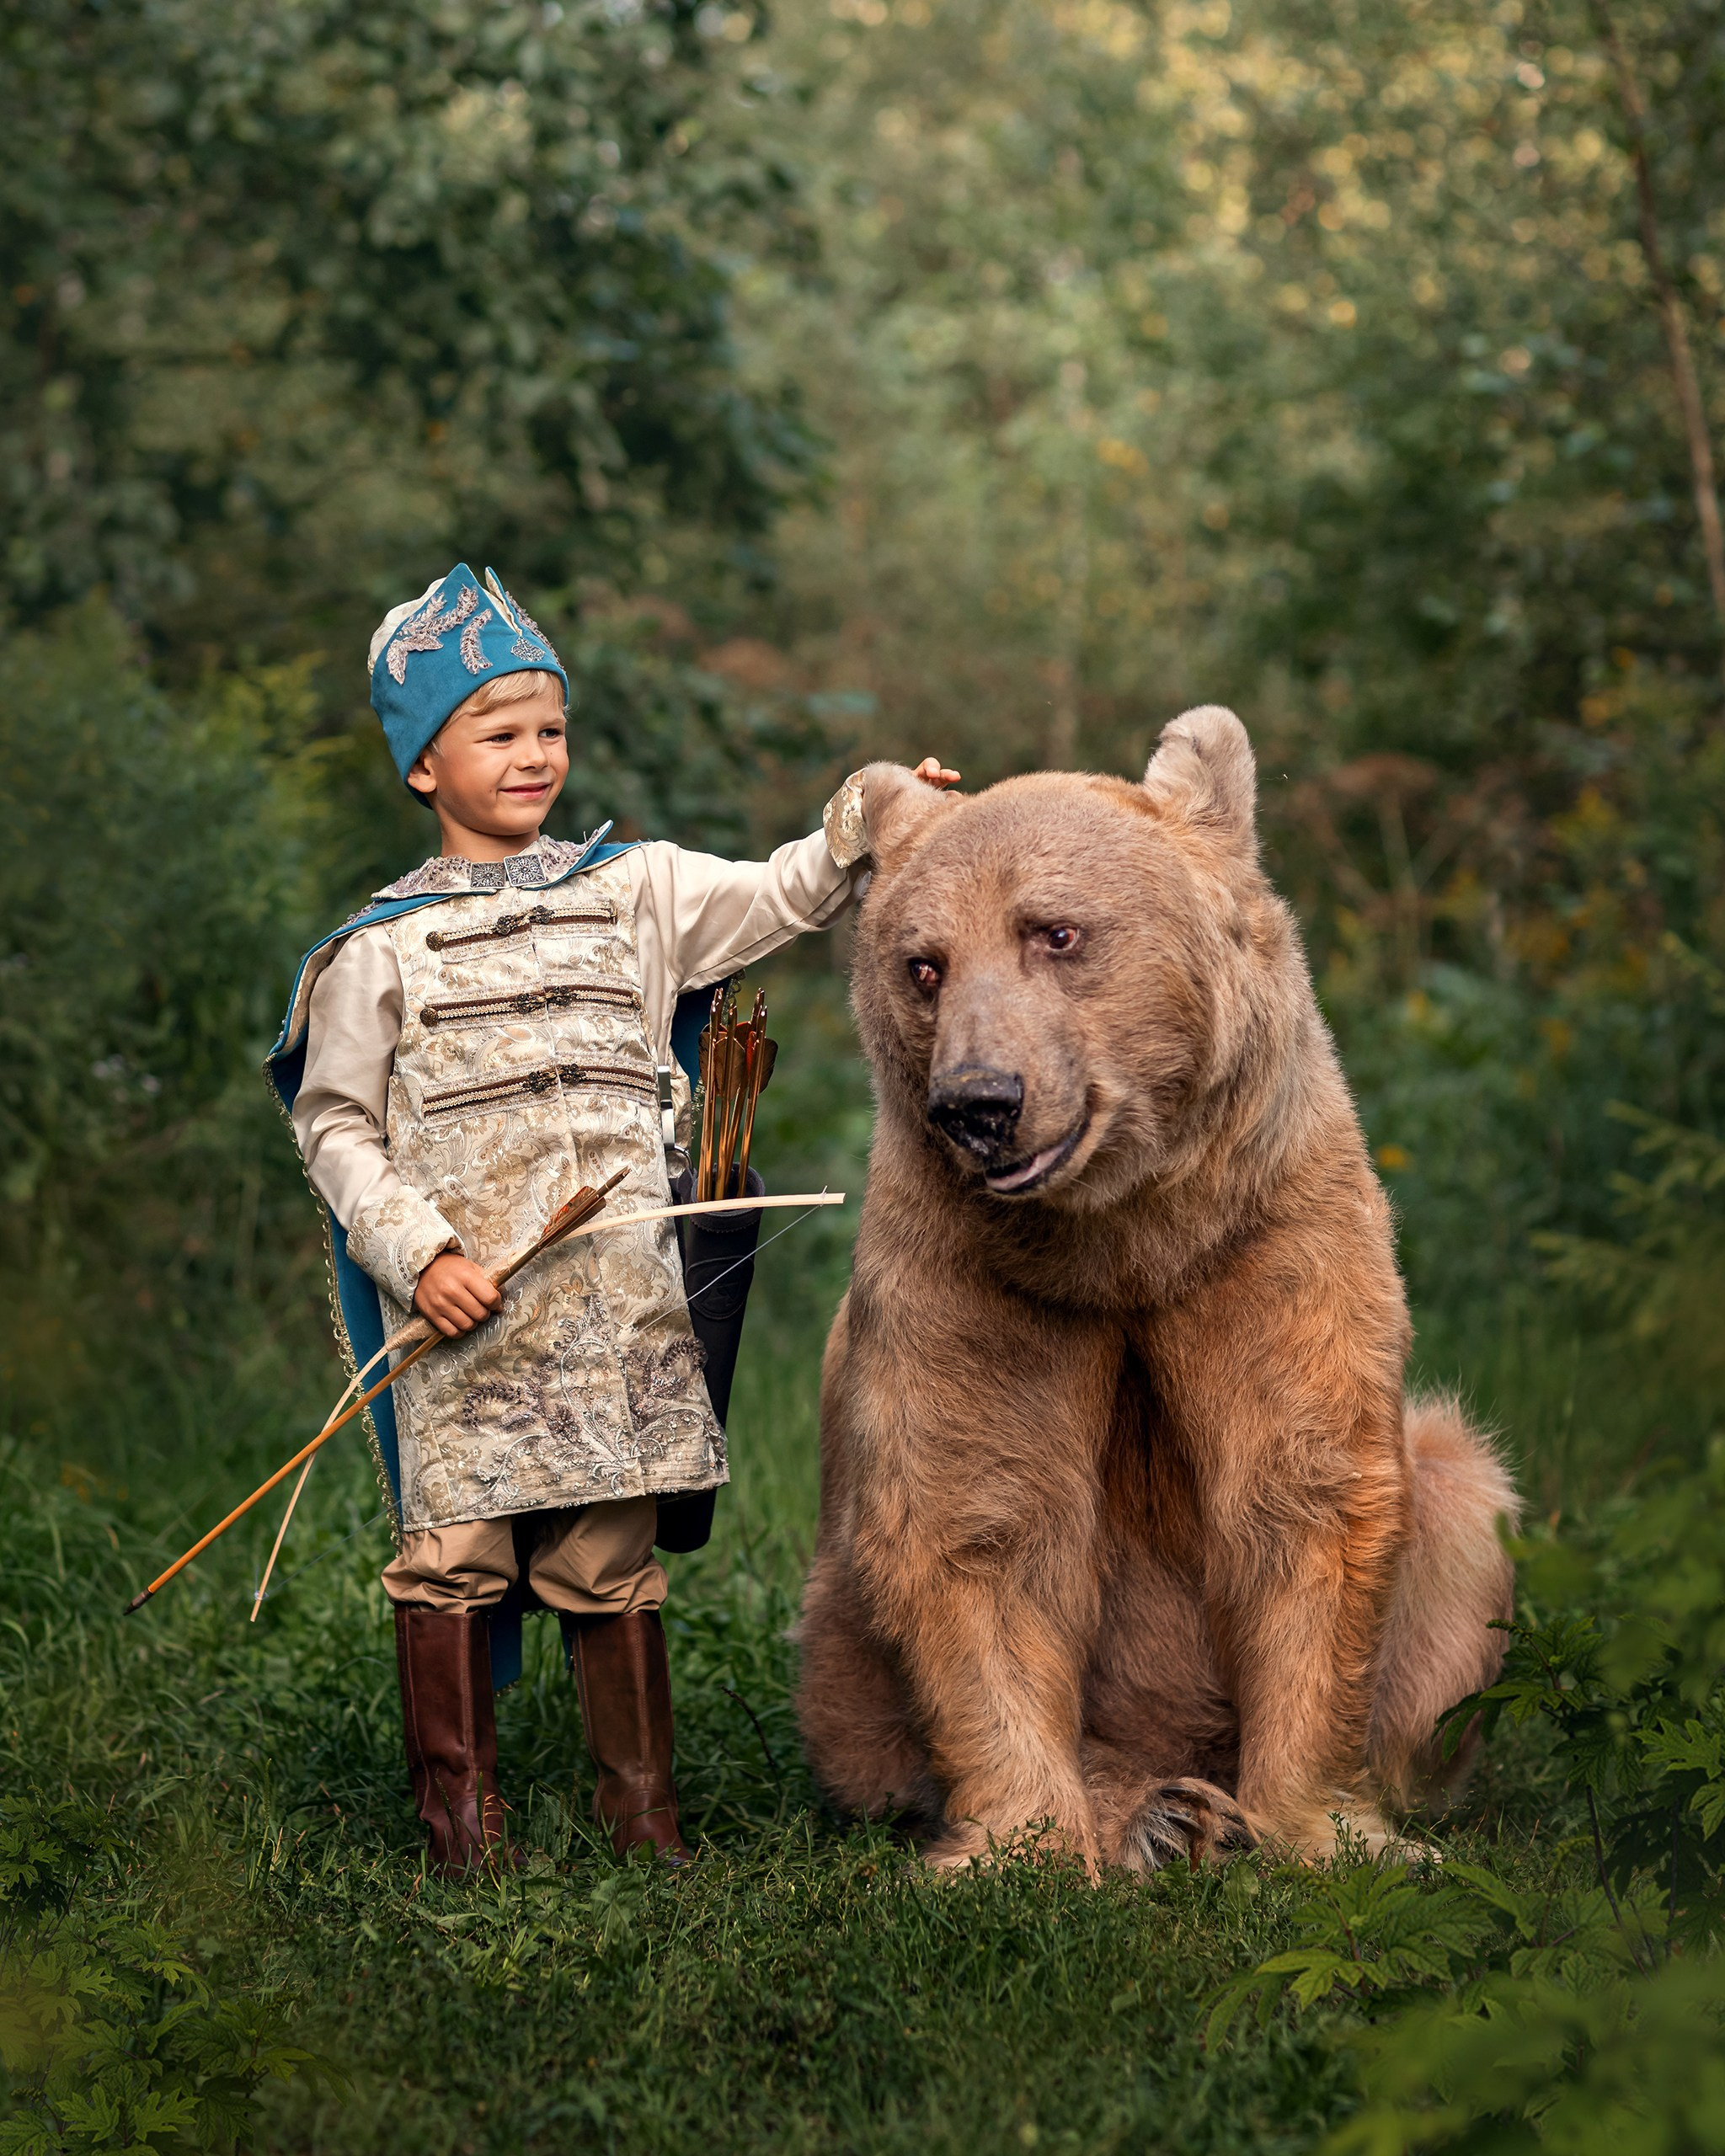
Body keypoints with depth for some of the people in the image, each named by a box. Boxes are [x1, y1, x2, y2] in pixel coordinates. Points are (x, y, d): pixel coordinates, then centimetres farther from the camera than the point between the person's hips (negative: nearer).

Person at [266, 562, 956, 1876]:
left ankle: (642, 1808, 16)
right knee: (456, 1549, -3)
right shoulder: (382, 948, 4)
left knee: (613, 1556, 6)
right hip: (459, 1300, -2)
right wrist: (412, 1247, -8)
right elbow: (334, 1124, 3)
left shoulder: (633, 892, 12)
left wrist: (865, 822, -13)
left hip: (618, 1298, 2)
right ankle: (461, 1818, 7)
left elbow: (779, 898, 4)